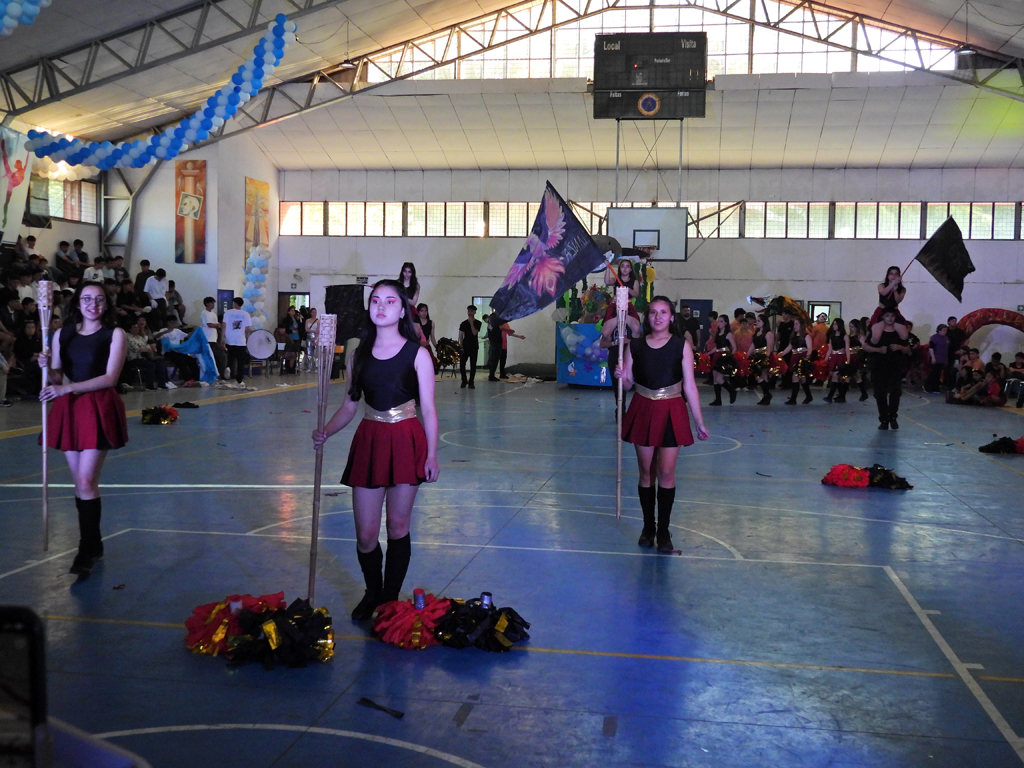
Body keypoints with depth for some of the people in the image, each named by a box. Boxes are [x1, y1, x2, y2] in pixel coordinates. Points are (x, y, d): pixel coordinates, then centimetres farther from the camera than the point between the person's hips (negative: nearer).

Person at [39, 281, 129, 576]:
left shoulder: (114, 334, -3)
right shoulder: (63, 335, 10)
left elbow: (110, 377, -11)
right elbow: (57, 379, 12)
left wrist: (67, 388, -18)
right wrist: (47, 368, -12)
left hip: (99, 409, -4)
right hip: (69, 409, 5)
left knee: (86, 482, -10)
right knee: (80, 482, 8)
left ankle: (87, 551, -4)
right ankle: (93, 543, 20)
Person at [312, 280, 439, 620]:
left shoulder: (416, 354, -3)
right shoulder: (359, 355, 7)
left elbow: (428, 409, -3)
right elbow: (350, 405, 10)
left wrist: (431, 455, -8)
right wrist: (326, 432, -6)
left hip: (406, 442, -2)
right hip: (368, 441, 3)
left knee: (397, 527, 6)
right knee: (365, 534, 3)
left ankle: (390, 597, 23)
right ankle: (372, 593, 29)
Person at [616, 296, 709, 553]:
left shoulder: (682, 346, -3)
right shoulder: (635, 346, 2)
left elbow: (689, 386, -3)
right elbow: (627, 383, 7)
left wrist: (699, 422, -2)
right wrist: (621, 376, -16)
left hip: (671, 413, -2)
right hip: (642, 411, 2)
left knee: (666, 474, -3)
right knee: (646, 473, 8)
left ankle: (663, 531, 9)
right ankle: (648, 527, 21)